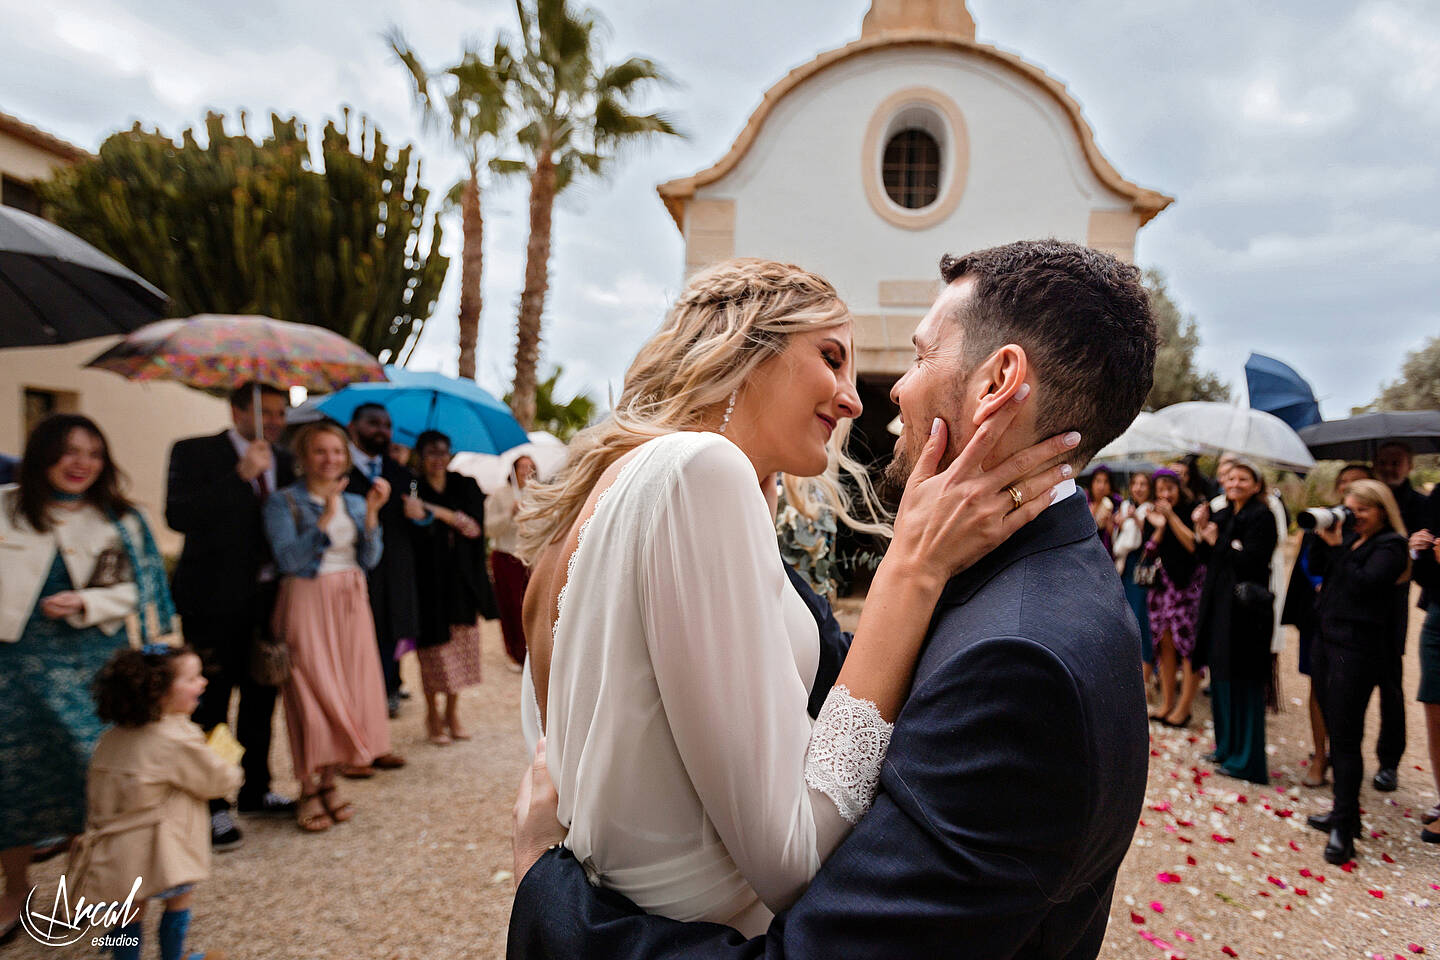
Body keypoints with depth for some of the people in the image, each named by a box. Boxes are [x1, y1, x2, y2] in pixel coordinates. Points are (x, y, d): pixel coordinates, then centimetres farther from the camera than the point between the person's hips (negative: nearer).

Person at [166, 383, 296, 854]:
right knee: (211, 704, 2)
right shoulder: (195, 453, -6)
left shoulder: (282, 460, 10)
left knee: (261, 699, 15)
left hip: (268, 598, 6)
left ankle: (255, 789, 31)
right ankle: (212, 806, 14)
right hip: (216, 600, -5)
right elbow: (178, 515, -20)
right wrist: (240, 475, -26)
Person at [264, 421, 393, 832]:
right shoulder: (284, 501, -4)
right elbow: (289, 559, -16)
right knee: (313, 695, -3)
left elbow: (369, 559, 2)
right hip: (307, 604, -5)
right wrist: (326, 517, -22)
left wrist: (372, 511, -9)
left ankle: (328, 782, 21)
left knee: (346, 693, 6)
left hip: (350, 603, 5)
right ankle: (309, 791, 12)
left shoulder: (355, 502, 10)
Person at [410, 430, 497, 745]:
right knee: (433, 647, 0)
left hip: (460, 579, 3)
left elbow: (475, 526, -7)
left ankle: (453, 713, 17)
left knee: (460, 644, 5)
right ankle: (433, 714, 15)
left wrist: (437, 513, -17)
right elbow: (413, 536, -14)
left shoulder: (466, 486, 7)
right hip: (428, 580, -3)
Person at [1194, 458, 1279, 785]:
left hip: (1245, 608, -8)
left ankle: (1247, 760, 7)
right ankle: (1227, 748, 28)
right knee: (1221, 678, 15)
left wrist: (1217, 541, -11)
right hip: (1219, 604, 8)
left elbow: (1250, 559, -19)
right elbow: (1205, 559, 10)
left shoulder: (1261, 516, -9)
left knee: (1243, 682, -2)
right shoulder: (1223, 516, 14)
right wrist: (1201, 531, -3)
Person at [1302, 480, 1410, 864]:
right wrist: (1321, 537, 0)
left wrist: (1337, 547, -16)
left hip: (1358, 649, -8)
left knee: (1346, 737, -7)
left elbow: (1363, 583, -21)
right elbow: (1316, 568, 12)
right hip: (1329, 641, 8)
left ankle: (1343, 830, -2)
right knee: (1335, 732, 15)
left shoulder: (1391, 546, -9)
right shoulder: (1350, 538, 13)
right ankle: (1344, 813, 26)